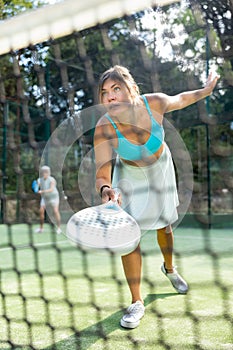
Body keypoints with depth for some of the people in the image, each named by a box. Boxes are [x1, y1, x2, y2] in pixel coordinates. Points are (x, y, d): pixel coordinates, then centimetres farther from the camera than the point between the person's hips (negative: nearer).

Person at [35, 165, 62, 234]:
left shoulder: (52, 180, -22)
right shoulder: (39, 180, -7)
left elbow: (51, 189, -34)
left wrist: (42, 191, -47)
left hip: (53, 197, -4)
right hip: (44, 198, 4)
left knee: (56, 211, -17)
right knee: (41, 211, -10)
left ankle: (59, 228, -10)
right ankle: (41, 228, 2)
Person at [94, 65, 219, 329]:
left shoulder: (154, 103, -30)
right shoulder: (104, 129, -35)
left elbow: (180, 99, -7)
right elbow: (102, 172, -41)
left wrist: (206, 90, 8)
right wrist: (105, 189, -63)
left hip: (160, 168, 2)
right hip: (130, 174, -2)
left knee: (164, 226, 17)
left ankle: (169, 268, 50)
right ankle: (137, 302, 3)